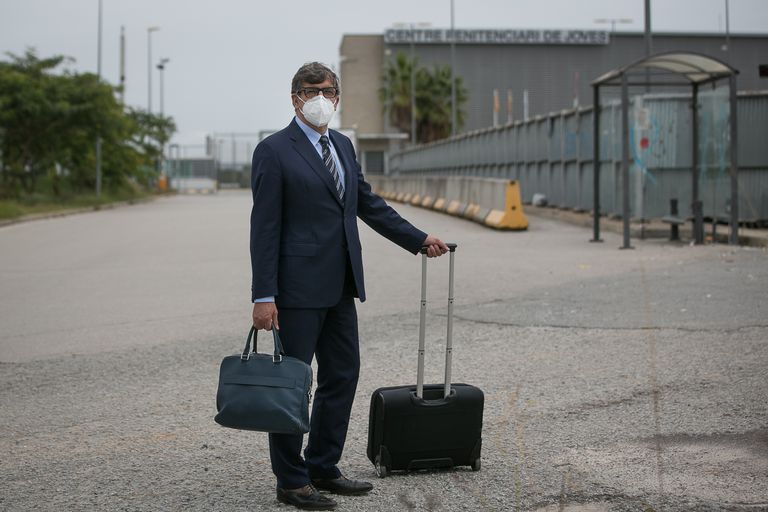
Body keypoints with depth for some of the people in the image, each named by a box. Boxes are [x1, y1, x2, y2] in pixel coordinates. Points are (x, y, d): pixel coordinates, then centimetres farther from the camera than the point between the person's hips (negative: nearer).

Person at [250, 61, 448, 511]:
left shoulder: (343, 146, 13)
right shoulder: (275, 151, -9)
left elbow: (368, 203, 21)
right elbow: (265, 227, -12)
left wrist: (419, 239, 16)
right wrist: (264, 296, -16)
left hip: (339, 287, 8)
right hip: (298, 287, -8)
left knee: (343, 375, 13)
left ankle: (323, 468, 26)